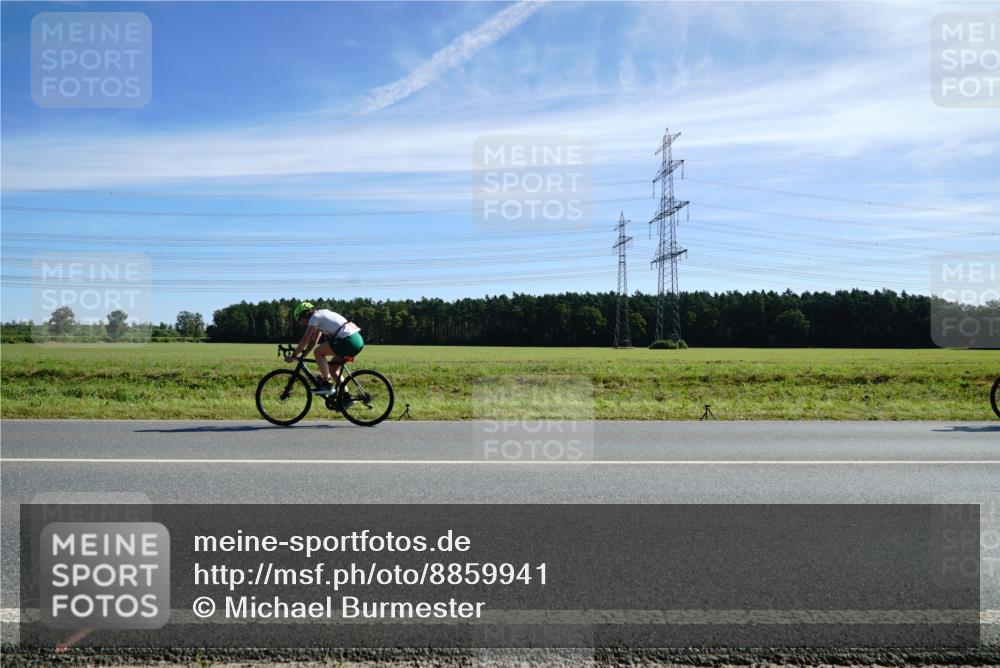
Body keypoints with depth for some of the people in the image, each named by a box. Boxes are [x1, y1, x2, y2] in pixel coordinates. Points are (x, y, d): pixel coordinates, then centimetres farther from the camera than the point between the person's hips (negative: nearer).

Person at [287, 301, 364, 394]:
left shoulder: (314, 317, -2)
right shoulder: (321, 316, 24)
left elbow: (305, 340, -4)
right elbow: (313, 341, 27)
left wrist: (293, 356, 4)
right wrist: (302, 355, 25)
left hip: (349, 340, -10)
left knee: (318, 352, -4)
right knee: (332, 368, 16)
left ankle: (327, 384, -3)